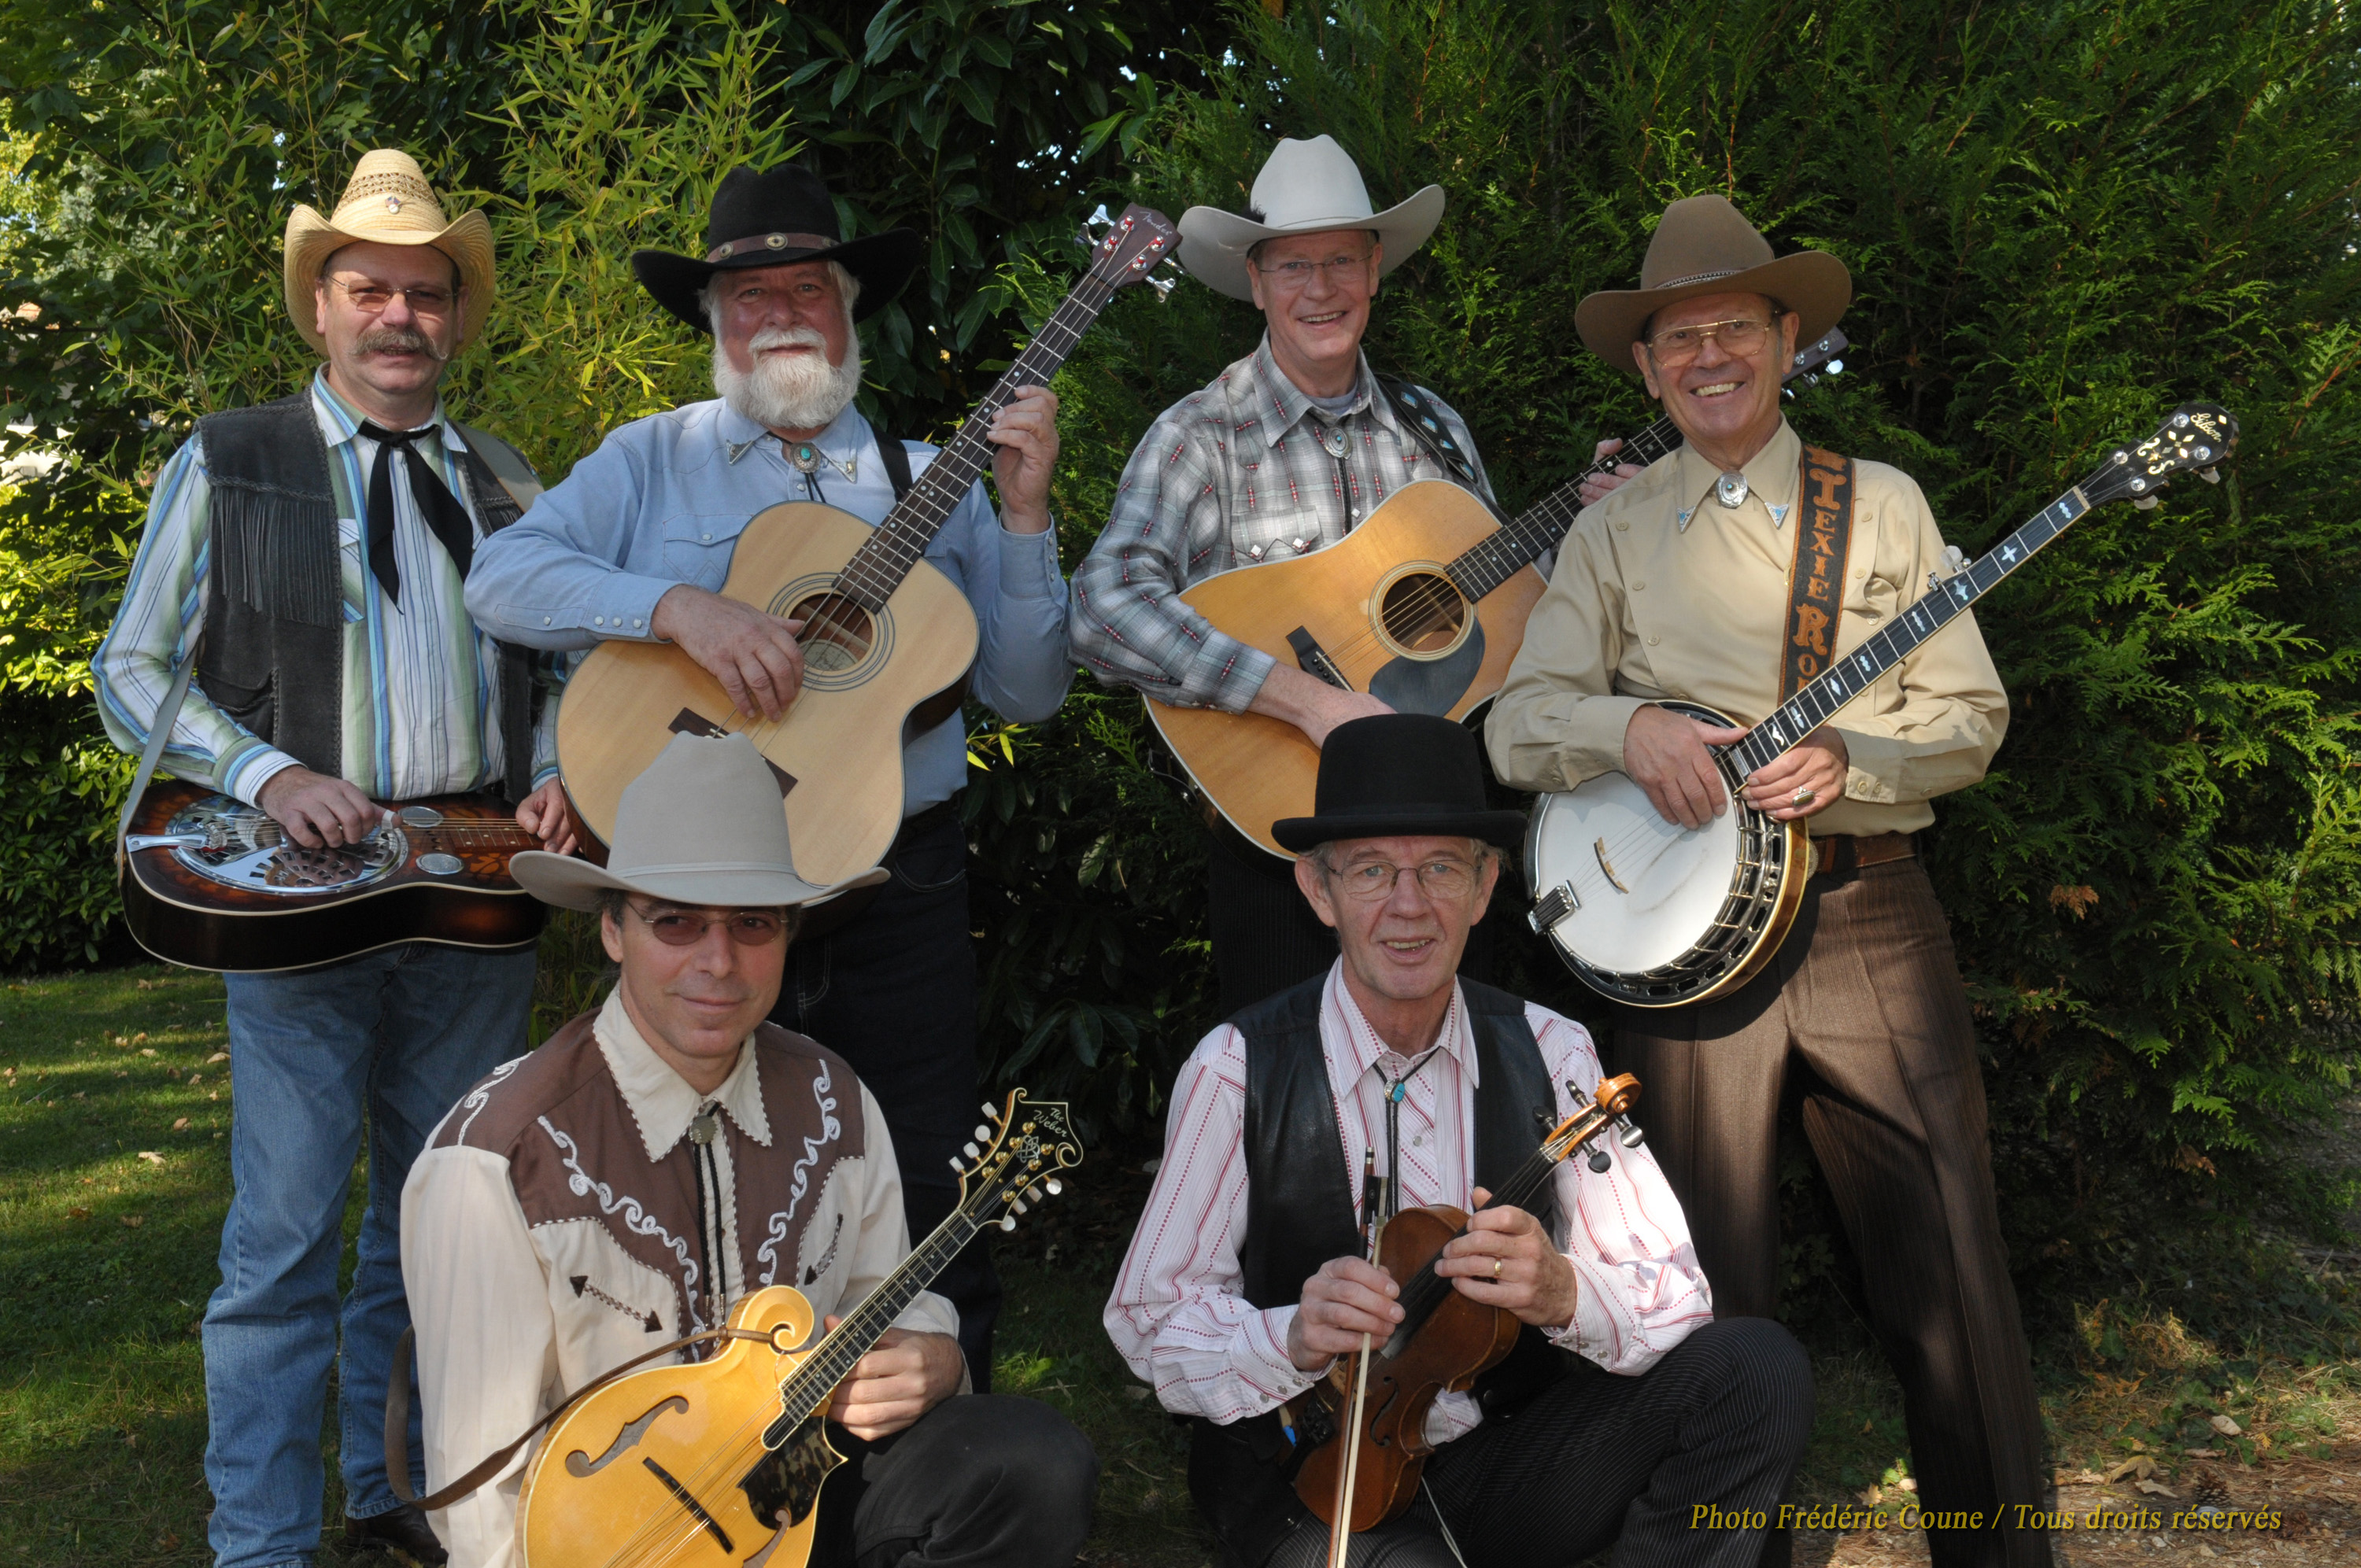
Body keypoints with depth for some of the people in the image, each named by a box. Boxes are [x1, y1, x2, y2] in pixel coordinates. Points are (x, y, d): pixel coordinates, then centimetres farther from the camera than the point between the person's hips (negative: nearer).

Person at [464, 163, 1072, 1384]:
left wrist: (1023, 516, -8)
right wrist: (680, 607, -22)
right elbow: (501, 577, -9)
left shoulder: (930, 481, 10)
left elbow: (1027, 693, 4)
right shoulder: (652, 461, 7)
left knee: (925, 1228, 4)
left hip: (900, 891, 1)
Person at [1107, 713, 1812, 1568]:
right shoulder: (1238, 1070, -11)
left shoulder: (1548, 1054, -2)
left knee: (1759, 1368, -17)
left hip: (1509, 1459, 4)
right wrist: (1294, 1337, -26)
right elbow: (1149, 1315, -7)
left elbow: (1677, 1295, -5)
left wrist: (1564, 1291, -26)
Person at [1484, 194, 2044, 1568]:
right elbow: (1519, 720, 1)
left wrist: (1845, 757, -13)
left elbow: (1972, 718, 5)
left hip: (1871, 919, 0)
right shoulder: (1612, 534, 10)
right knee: (1718, 1288, 6)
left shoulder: (1884, 502, 11)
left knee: (1948, 1272, 0)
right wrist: (1628, 727, -18)